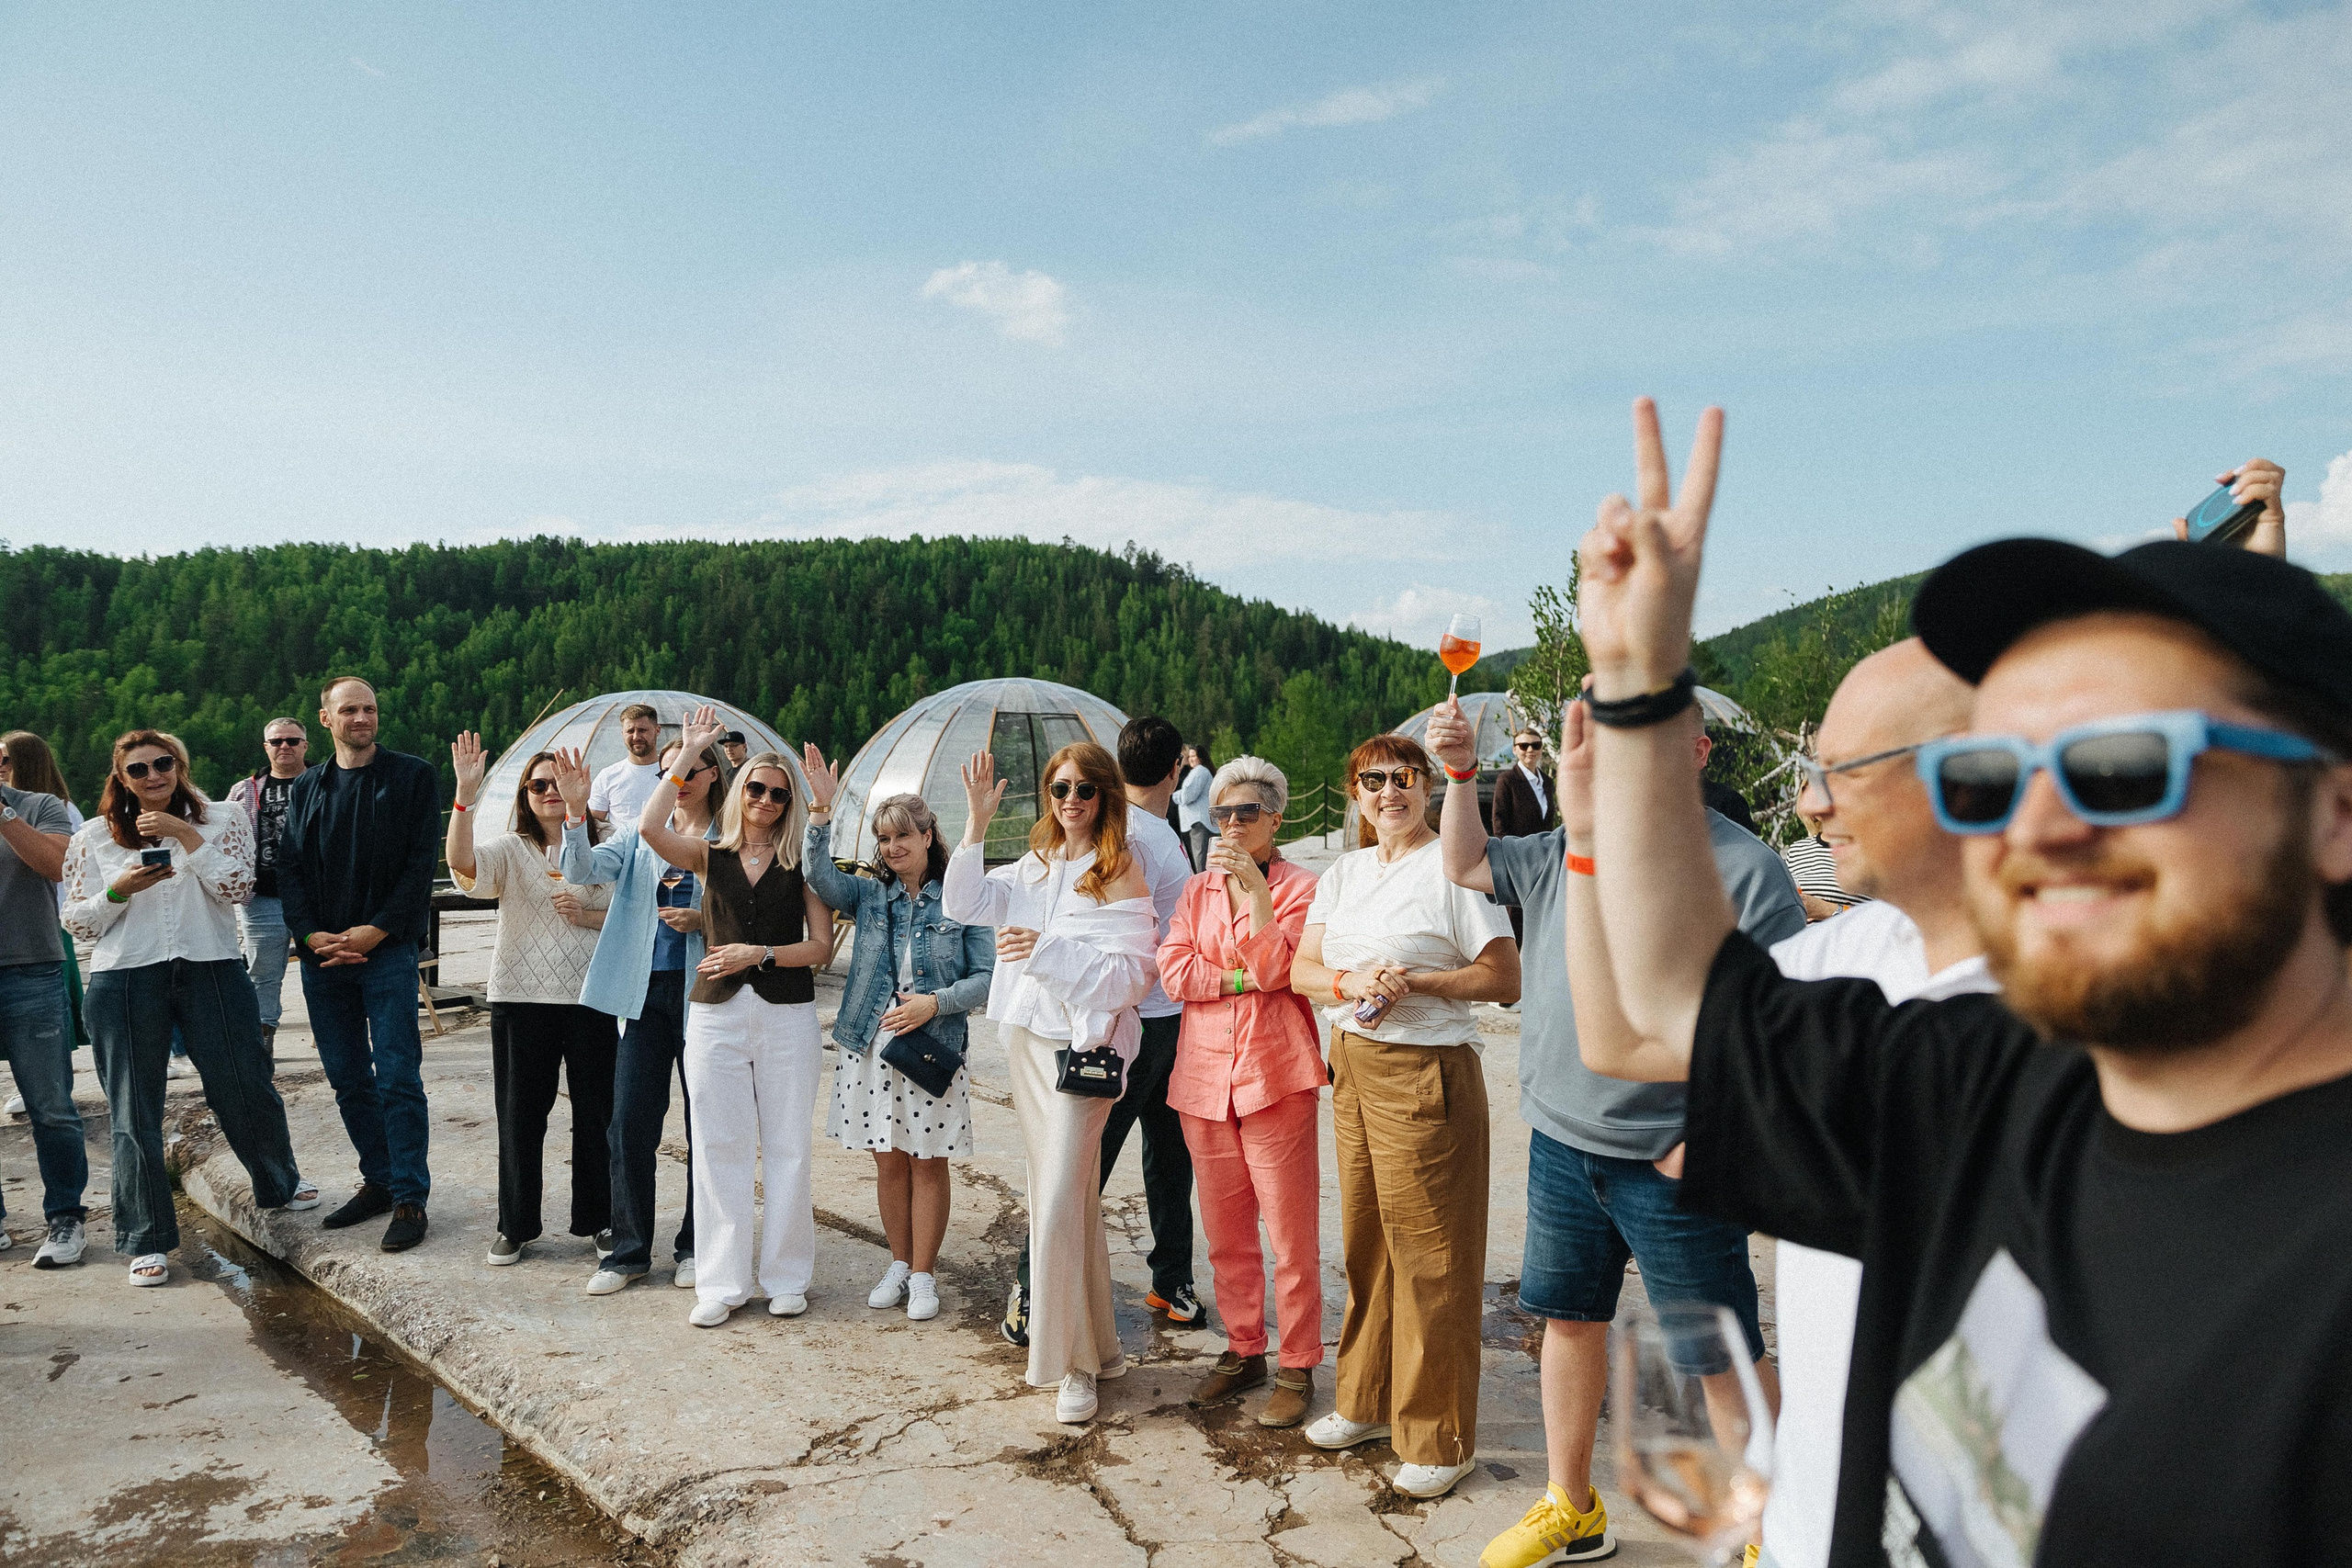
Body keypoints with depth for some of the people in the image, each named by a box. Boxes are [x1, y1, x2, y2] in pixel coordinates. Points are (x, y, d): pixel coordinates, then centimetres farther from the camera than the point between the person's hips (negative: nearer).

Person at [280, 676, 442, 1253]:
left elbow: (422, 862, -6)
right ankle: (378, 1180, 24)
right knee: (348, 1078, 10)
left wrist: (375, 930, -13)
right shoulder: (305, 789, 14)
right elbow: (289, 870, 9)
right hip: (322, 954, 5)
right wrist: (310, 934, -7)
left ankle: (409, 1199, 0)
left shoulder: (412, 777, 1)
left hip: (387, 950, -5)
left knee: (397, 1078, -6)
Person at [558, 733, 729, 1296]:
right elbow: (582, 871, -6)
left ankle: (694, 1247, 22)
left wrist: (703, 921, -16)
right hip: (645, 992, 3)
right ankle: (629, 1251, 17)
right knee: (629, 1124, 3)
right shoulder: (640, 834, 9)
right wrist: (575, 811, -21)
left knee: (706, 1125, 6)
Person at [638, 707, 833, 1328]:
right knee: (719, 1149, 4)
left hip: (787, 1015, -1)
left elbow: (821, 946, 0)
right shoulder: (710, 854, 7)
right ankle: (722, 1283, 14)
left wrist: (759, 954, -12)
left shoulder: (802, 862, 5)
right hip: (716, 1014, 1)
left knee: (786, 1148, 5)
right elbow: (650, 827, -12)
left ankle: (786, 1277, 17)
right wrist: (688, 755, -6)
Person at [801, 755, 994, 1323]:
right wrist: (822, 811, -23)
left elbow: (986, 976, -4)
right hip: (872, 1046, 3)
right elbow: (820, 876, -13)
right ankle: (899, 1266, 26)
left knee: (929, 1164, 5)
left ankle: (923, 1275, 17)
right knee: (889, 1163, 11)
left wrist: (935, 1003, -17)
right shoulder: (869, 895, 6)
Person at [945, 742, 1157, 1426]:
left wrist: (1049, 950, -24)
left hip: (1081, 1048, -7)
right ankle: (1096, 1344, 31)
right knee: (1069, 1197, 16)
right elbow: (964, 903, 5)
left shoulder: (1120, 874, -9)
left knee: (1060, 1203, -8)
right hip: (1025, 1040, 7)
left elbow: (1136, 974, -15)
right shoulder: (1036, 868, 12)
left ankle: (1074, 1365, 6)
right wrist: (978, 819, -2)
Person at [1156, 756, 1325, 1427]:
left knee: (1291, 1235, 0)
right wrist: (1246, 978, -9)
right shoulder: (1196, 890, 13)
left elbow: (1276, 966, -15)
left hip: (1275, 1075, -4)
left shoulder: (1299, 886, -1)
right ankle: (1243, 1349, 28)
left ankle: (1296, 1369, 13)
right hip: (1204, 1076, 5)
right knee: (1225, 1232, 12)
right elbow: (1173, 973, 2)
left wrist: (1254, 886, -19)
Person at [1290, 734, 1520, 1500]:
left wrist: (1415, 980, -20)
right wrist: (1352, 982, -11)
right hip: (1352, 1065, 7)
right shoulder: (1344, 872, 11)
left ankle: (1440, 1438, 15)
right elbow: (1301, 970, 8)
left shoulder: (1453, 868, -10)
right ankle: (1367, 1402, 33)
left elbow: (1505, 980, -13)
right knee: (1366, 1242, 16)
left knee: (1429, 1257, 1)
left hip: (1425, 1072, -6)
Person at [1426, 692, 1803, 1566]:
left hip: (1674, 1161, -6)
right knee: (1569, 1317, 18)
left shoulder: (1742, 866, -12)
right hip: (1561, 1140, 6)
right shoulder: (1568, 848, 5)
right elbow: (1465, 866, 19)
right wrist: (1459, 773, 4)